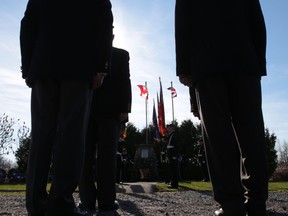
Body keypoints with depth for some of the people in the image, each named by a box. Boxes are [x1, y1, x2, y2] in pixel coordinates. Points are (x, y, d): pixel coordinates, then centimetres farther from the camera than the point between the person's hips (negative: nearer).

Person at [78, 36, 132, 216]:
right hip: (86, 109, 2)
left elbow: (125, 82, 6)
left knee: (107, 155, -5)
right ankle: (87, 201, 3)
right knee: (85, 155, -2)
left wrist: (124, 109, -8)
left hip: (110, 110, -2)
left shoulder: (120, 55, 18)